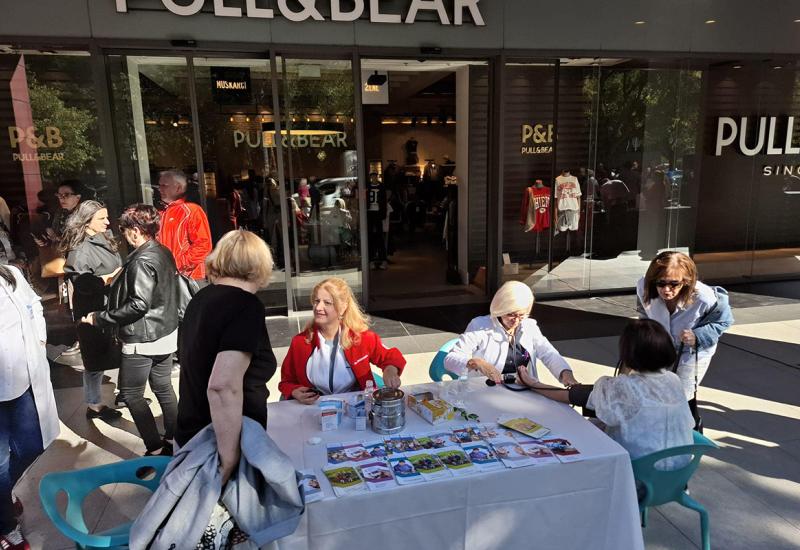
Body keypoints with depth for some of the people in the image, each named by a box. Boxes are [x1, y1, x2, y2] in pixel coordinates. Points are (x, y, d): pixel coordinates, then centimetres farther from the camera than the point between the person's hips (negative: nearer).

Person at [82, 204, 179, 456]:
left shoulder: (141, 260, -20)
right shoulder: (163, 252, 6)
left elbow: (138, 305, -25)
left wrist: (100, 318, -17)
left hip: (143, 340, -9)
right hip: (165, 333, 9)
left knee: (131, 393, 4)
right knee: (163, 387, 17)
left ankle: (156, 448, 7)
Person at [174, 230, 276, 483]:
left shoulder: (202, 297, 5)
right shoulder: (247, 305, -20)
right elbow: (223, 386, -31)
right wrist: (230, 460, -26)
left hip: (193, 435, 8)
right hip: (220, 443, -8)